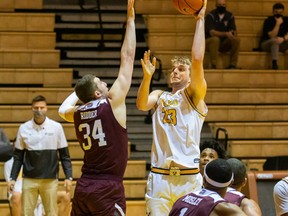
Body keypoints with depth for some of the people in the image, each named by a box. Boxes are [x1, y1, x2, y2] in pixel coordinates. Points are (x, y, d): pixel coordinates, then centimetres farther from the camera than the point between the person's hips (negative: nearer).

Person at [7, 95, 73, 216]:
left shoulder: (56, 127, -1)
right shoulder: (24, 128, 2)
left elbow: (64, 155, 3)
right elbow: (18, 157, 7)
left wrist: (69, 177, -4)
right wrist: (12, 178, 0)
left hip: (50, 179, -1)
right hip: (29, 179, 1)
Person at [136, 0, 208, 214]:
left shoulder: (194, 94, 6)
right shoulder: (159, 96, 17)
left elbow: (197, 59, -8)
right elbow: (142, 105, -5)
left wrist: (200, 19, -5)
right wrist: (147, 77, -19)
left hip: (189, 177, -3)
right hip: (159, 176, 3)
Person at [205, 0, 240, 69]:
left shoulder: (230, 16, 2)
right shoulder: (210, 16, -11)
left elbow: (234, 32, -3)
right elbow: (212, 32, -23)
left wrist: (233, 34, -29)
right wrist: (225, 34, -37)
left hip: (224, 44, 4)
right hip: (210, 42, -4)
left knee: (237, 39, -21)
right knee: (215, 39, -37)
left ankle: (232, 65, -20)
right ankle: (213, 66, -35)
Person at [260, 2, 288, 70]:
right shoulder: (269, 20, -13)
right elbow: (272, 36, -22)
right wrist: (278, 24, -31)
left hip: (280, 45, 4)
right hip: (266, 44, -4)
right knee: (275, 40, -37)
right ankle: (274, 64, -46)